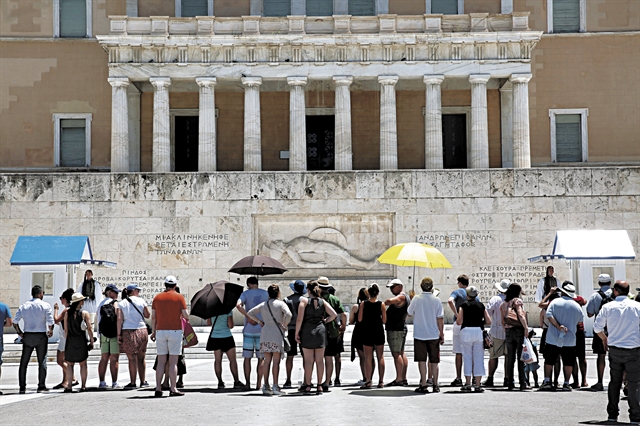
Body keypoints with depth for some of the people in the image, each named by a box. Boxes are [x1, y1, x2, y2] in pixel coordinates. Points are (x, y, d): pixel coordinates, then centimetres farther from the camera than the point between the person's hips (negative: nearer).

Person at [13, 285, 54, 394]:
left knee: (24, 362, 9)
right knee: (42, 361, 4)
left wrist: (19, 332, 11)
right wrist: (50, 331, 4)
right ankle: (41, 386, 3)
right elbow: (50, 322, -13)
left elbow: (15, 321, 0)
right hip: (41, 336, -3)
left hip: (27, 336, 3)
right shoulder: (45, 305, -5)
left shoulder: (24, 306, 6)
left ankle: (22, 386, 9)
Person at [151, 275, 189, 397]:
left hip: (160, 331, 3)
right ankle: (173, 389, -3)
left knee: (161, 361, 6)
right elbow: (186, 315, -6)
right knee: (173, 362, -1)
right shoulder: (179, 297, -2)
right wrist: (184, 315, 18)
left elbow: (153, 316, 6)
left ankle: (158, 388, 3)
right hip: (175, 331, -3)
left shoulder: (157, 297, 7)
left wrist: (154, 331, 17)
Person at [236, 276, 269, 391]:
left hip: (248, 330, -1)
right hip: (262, 329, 1)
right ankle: (259, 383, 1)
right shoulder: (265, 293, 5)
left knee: (247, 358, 5)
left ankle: (247, 383, 2)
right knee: (261, 358, 5)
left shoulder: (245, 293, -2)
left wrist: (248, 317, -16)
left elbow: (238, 305, -20)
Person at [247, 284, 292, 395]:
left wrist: (259, 321, 15)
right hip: (277, 334, -5)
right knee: (276, 361, -5)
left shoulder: (263, 305, 12)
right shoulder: (280, 303, -2)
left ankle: (266, 386, 3)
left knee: (267, 361, 7)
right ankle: (275, 386, -10)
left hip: (265, 335, 5)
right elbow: (288, 314, -18)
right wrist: (285, 325, -4)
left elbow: (250, 313, 12)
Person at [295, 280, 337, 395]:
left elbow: (300, 319, -9)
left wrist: (296, 333, -4)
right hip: (321, 330, 3)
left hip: (307, 331, -3)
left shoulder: (304, 300, -3)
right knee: (320, 360, 6)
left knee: (308, 360, 2)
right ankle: (319, 386, 8)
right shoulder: (322, 302, 6)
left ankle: (308, 386, 3)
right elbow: (334, 315, -1)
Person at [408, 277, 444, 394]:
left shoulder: (416, 299, -7)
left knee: (422, 360, 2)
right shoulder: (437, 300, -5)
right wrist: (442, 334, 5)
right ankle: (435, 384, 14)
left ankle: (423, 384, -3)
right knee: (434, 361, 10)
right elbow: (440, 319, -3)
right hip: (434, 335, 1)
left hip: (419, 335, -1)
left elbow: (409, 313, 7)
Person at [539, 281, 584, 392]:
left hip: (553, 338, -1)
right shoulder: (576, 306, 2)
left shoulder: (555, 302, -4)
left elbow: (549, 315, -16)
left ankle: (547, 381, 5)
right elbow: (581, 321, 14)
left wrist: (558, 326, -17)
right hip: (570, 340, 1)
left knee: (549, 361, 9)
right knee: (568, 363, 9)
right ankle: (566, 383, 8)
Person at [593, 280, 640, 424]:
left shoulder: (608, 307, -3)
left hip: (614, 350, 2)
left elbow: (597, 327, 2)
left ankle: (612, 414, 18)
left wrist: (604, 339, 21)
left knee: (614, 382, 14)